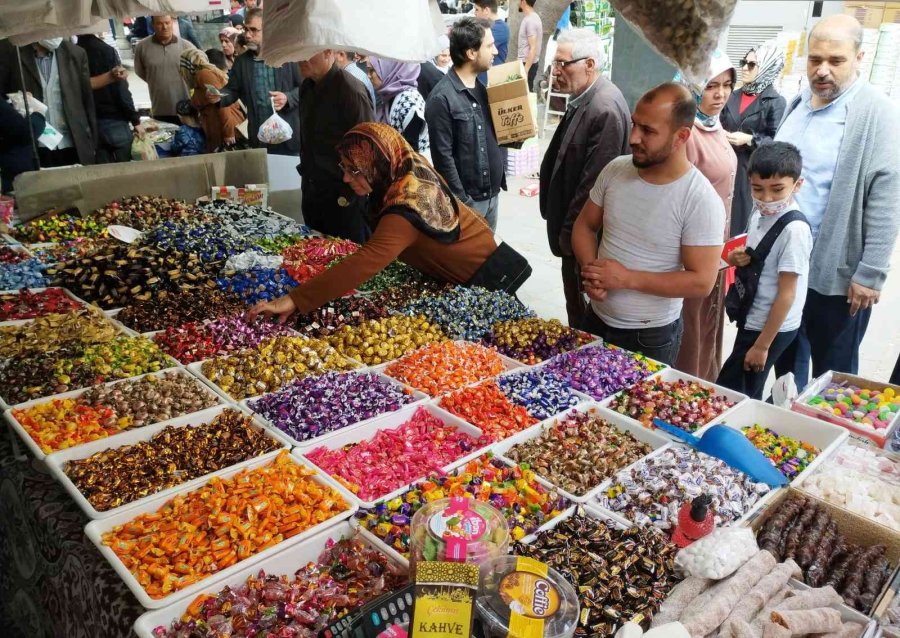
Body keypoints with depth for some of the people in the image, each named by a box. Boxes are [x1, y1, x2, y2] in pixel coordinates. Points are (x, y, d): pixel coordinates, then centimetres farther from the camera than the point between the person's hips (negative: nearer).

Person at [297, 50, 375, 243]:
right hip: (311, 189, 8)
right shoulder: (307, 87, 8)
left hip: (342, 196, -8)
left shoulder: (351, 90, -17)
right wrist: (306, 170, 18)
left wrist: (350, 194, -17)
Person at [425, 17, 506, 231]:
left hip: (492, 192, 7)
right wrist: (462, 202, -17)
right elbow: (443, 157, -17)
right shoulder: (442, 98, -17)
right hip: (467, 198, -7)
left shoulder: (482, 88, 6)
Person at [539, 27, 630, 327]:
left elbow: (594, 182, -25)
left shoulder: (605, 110, -25)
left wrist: (569, 232, -16)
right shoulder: (586, 97, 5)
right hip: (576, 224, 9)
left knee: (583, 306, 8)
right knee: (577, 300, 23)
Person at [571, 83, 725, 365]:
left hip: (651, 336, -5)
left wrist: (627, 278, -23)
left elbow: (701, 282, -20)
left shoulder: (701, 200, -20)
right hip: (596, 319, 5)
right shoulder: (616, 169, -4)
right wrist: (590, 270, -14)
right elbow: (584, 226, 6)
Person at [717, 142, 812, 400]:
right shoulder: (760, 213, 1)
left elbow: (787, 294, -21)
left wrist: (762, 345, -17)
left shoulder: (794, 229, -23)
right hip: (753, 320, 8)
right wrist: (737, 258, -5)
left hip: (772, 328, -8)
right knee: (746, 395, 19)